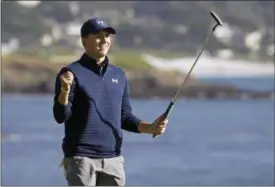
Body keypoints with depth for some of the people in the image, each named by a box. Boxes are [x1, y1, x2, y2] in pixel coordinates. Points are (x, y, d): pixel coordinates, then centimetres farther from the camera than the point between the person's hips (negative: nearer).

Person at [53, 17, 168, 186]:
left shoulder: (119, 75, 13)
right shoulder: (72, 73, -3)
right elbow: (60, 116, -9)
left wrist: (150, 128, 0)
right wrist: (65, 91, -28)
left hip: (113, 158, 5)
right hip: (81, 157, -5)